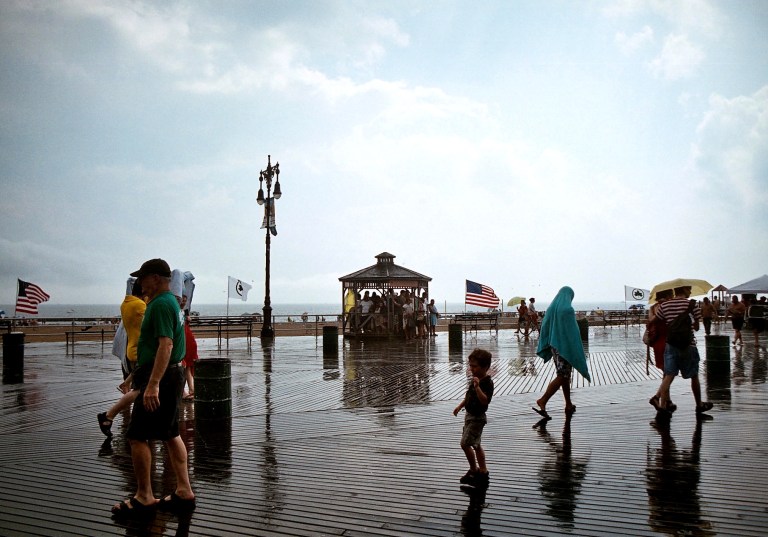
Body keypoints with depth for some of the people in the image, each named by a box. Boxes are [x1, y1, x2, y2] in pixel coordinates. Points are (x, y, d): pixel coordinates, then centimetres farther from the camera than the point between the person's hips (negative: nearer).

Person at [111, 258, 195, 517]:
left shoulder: (160, 304, -16)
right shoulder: (171, 302, 16)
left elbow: (166, 345, -26)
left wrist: (153, 384, -29)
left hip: (159, 378, -11)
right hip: (171, 376, 11)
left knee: (138, 437, -4)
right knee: (171, 435, 13)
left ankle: (143, 498, 3)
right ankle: (184, 492, 17)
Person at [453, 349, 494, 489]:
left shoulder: (487, 382, -22)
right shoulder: (475, 379, 7)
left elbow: (484, 400, -35)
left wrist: (477, 386, -44)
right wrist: (460, 406, 23)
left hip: (477, 418, -10)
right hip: (470, 415, 10)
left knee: (465, 444, -9)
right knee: (475, 445, 16)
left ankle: (473, 470, 6)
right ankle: (483, 471, 25)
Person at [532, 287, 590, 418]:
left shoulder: (551, 308, 6)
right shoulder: (568, 310, -15)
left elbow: (544, 327, 8)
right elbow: (572, 331, -16)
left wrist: (545, 350, 14)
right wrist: (577, 352, -10)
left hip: (554, 345, 8)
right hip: (565, 347, -8)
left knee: (564, 375, 15)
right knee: (562, 377, -5)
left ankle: (569, 405, 21)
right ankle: (543, 401, -16)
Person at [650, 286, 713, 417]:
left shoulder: (664, 306, 3)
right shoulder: (692, 305, -7)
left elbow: (652, 321, 5)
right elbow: (697, 327, -3)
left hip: (670, 345, 3)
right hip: (688, 345, -2)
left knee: (668, 376, 0)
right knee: (694, 377, 14)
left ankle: (662, 406, -12)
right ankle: (699, 405, 29)